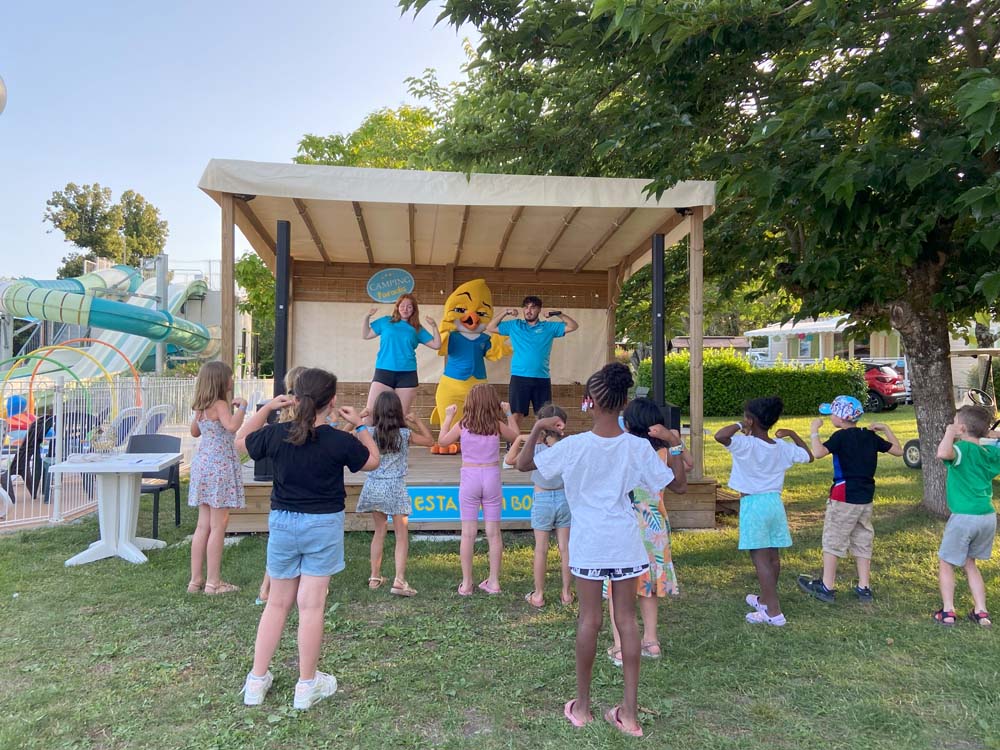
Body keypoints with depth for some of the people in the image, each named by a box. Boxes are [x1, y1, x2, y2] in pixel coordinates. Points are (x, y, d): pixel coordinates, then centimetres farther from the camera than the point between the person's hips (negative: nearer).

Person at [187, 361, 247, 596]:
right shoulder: (220, 405, -14)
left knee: (203, 525, 13)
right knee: (218, 526, -1)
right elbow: (232, 426, -33)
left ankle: (196, 579, 19)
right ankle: (213, 582, 4)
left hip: (203, 464, 9)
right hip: (219, 466, -9)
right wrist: (242, 406, -16)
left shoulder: (201, 407, 11)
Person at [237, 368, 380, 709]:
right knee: (311, 605, 5)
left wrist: (266, 408, 10)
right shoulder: (340, 441, -15)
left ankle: (256, 680, 24)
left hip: (282, 522, 3)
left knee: (277, 603, 15)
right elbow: (372, 461, 4)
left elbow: (241, 441, 13)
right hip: (323, 526, -3)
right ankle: (307, 685, 16)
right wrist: (360, 426, 10)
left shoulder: (275, 434, -8)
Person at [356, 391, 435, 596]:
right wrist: (417, 422, 10)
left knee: (379, 532, 18)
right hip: (396, 488, -3)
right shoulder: (405, 434, -7)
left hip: (374, 487, 3)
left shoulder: (370, 433, -4)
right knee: (401, 535, 2)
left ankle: (375, 577, 24)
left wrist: (358, 418, 11)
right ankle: (399, 580, -8)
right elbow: (430, 441, 6)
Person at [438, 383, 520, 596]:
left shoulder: (462, 425, -5)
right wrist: (508, 414, 23)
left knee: (468, 533, 5)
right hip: (491, 477, 1)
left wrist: (448, 417, 16)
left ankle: (466, 584, 9)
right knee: (493, 532, 8)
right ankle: (494, 582, 14)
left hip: (469, 477, 0)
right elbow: (515, 435, 14)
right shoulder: (497, 425, -4)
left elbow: (442, 441, 8)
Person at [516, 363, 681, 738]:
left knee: (589, 619, 8)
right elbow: (673, 484, 0)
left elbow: (523, 464, -4)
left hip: (589, 542, -1)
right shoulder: (638, 446, -9)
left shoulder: (574, 445, -13)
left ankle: (582, 706, 22)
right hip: (625, 542, 2)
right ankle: (629, 712, 16)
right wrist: (674, 446, 7)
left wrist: (537, 429, 2)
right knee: (627, 620, 8)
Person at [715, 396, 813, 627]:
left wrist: (739, 426, -17)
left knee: (760, 559, -3)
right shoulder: (783, 447, 2)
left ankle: (774, 612, -3)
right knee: (773, 557, 17)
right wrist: (793, 435, 21)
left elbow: (720, 435, -34)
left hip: (753, 503, -7)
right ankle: (765, 599, 35)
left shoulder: (746, 444, -18)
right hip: (775, 502, 7)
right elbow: (808, 456, 16)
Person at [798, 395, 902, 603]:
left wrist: (814, 431, -16)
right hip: (866, 498, 7)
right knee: (862, 542, 15)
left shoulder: (841, 436, -14)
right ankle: (864, 588, 19)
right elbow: (898, 450, 15)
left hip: (844, 497, -7)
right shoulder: (870, 436, 5)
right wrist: (886, 429, 19)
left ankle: (827, 587, 10)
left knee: (832, 541, 4)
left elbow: (818, 452, -28)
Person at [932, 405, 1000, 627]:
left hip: (964, 517, -6)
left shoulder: (963, 448, -14)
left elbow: (943, 453, -37)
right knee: (970, 563, 23)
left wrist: (950, 433, -21)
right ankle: (981, 612, 21)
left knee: (946, 563, 10)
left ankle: (948, 612, 9)